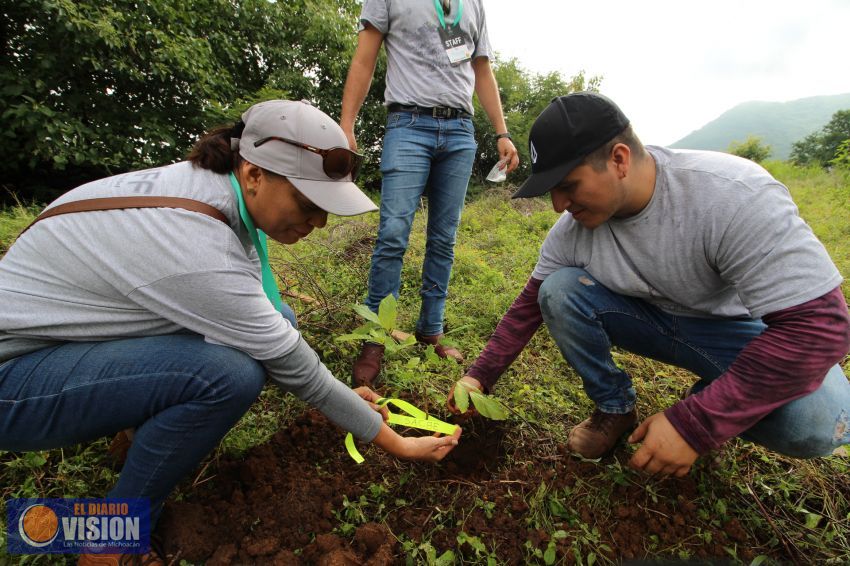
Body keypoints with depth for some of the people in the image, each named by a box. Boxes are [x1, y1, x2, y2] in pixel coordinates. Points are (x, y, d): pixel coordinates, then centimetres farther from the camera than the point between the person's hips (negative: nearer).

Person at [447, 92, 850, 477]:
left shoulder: (733, 195, -31)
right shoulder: (572, 227, -16)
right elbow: (530, 305, -5)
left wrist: (692, 426, -33)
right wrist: (480, 376, -9)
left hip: (744, 330, -3)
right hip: (655, 320, 3)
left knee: (816, 421, -33)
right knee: (558, 290, -21)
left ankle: (707, 415, 2)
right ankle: (615, 408, 0)